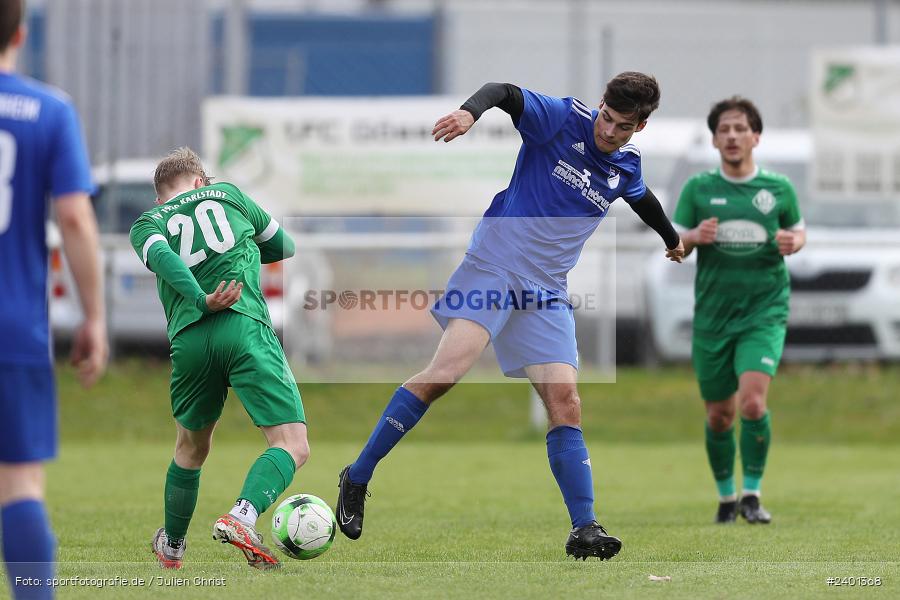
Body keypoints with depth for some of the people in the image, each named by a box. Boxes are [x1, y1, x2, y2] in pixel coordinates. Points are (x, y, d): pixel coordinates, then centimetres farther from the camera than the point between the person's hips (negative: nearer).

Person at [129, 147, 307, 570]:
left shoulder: (146, 225, 20)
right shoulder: (227, 194, 22)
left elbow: (161, 256, -4)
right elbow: (286, 247, 33)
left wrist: (201, 299, -15)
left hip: (189, 339, 3)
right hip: (245, 328, -3)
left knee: (190, 449, 25)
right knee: (293, 446, -7)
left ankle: (172, 547, 39)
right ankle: (243, 516, -32)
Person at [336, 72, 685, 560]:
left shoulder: (626, 166, 9)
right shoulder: (564, 118, -9)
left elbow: (644, 200, 32)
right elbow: (506, 94, -25)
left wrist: (672, 239, 51)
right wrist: (471, 111, -47)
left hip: (545, 292, 5)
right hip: (493, 267, -5)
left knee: (565, 403, -6)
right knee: (447, 369, -21)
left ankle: (584, 529, -4)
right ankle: (357, 479, -11)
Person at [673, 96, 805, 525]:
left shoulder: (779, 188, 2)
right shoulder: (698, 189, 3)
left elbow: (798, 231, 16)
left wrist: (793, 242, -8)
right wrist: (694, 237, -17)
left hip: (764, 312, -2)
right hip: (712, 315, 2)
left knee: (753, 400, -20)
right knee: (719, 416, 6)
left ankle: (752, 494, -8)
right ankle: (726, 496, 26)